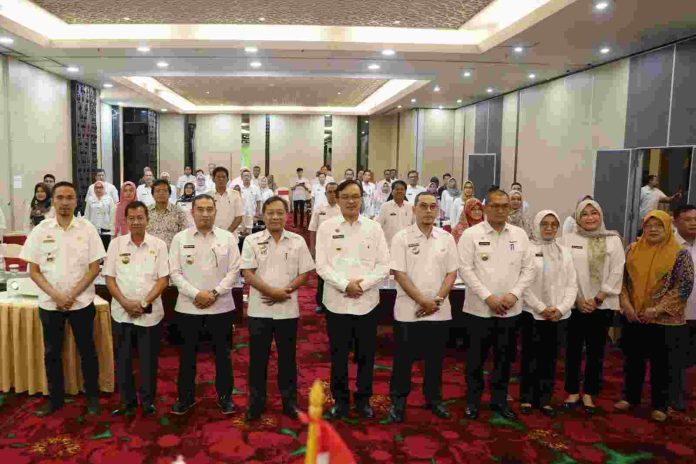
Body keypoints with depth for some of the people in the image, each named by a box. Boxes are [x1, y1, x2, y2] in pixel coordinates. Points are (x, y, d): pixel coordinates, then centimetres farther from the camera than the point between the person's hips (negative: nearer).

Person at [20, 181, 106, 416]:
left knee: (87, 351, 9)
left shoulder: (87, 229, -5)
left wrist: (71, 296, -12)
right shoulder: (40, 230, -1)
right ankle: (56, 398, 29)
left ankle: (92, 396, 24)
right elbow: (33, 271, 0)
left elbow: (94, 268, -5)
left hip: (82, 302, -1)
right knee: (52, 353, 13)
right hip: (49, 303, 2)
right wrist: (56, 296, -12)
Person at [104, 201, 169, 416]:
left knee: (149, 359, 7)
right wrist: (125, 302, -11)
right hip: (122, 313, 1)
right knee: (123, 359, 10)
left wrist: (144, 303, -13)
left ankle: (148, 400, 23)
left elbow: (163, 279, -3)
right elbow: (109, 278, 1)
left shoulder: (158, 245, -1)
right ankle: (127, 401, 26)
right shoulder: (116, 244, 3)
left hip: (150, 314, -1)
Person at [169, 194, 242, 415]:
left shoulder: (227, 238, 1)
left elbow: (233, 271, -2)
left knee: (222, 353, 9)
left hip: (221, 306, 0)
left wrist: (215, 293, -13)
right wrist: (196, 294, -13)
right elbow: (175, 273, -3)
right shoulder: (180, 238, 1)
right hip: (188, 306, 0)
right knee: (188, 353, 11)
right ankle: (186, 396, 27)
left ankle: (225, 396, 24)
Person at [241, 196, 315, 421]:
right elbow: (248, 274, -7)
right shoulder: (252, 240, -1)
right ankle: (256, 400, 23)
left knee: (287, 356, 11)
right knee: (258, 356, 8)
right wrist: (271, 291, -18)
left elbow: (305, 273, 1)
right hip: (259, 309, 0)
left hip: (287, 309, 1)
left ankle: (289, 399, 25)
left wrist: (286, 291, -14)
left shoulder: (297, 241, 2)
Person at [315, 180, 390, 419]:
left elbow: (384, 265, -1)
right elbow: (321, 266, -4)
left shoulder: (374, 227, 2)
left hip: (367, 301, 1)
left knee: (366, 354, 11)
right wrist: (345, 284, -17)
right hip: (337, 301, -1)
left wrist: (362, 284, -15)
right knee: (338, 354, 10)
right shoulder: (326, 227, 0)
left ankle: (363, 399, 29)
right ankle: (340, 399, 27)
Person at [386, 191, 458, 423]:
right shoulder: (402, 237, -6)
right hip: (408, 311, -3)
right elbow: (399, 274, -10)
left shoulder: (447, 238, 4)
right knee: (404, 358, 6)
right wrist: (422, 301, -15)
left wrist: (437, 300, -9)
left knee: (435, 358, 14)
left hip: (440, 312, 3)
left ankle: (434, 398, 31)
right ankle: (398, 401, 21)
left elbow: (451, 273, 4)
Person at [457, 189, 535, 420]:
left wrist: (514, 294, -8)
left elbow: (528, 268, 5)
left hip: (510, 309, 3)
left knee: (504, 357, 13)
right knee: (476, 357, 7)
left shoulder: (520, 234, 6)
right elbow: (465, 269, -10)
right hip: (479, 308, -3)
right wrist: (488, 297, -15)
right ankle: (473, 400, 23)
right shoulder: (471, 234, -5)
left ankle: (499, 399, 29)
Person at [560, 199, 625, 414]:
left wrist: (597, 299, -9)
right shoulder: (568, 239, 1)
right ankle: (573, 392, 21)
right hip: (574, 304, 0)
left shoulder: (613, 240, 4)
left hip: (602, 306, 1)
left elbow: (616, 273, -2)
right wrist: (577, 299, -9)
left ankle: (589, 393, 23)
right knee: (573, 350, 7)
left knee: (596, 351, 8)